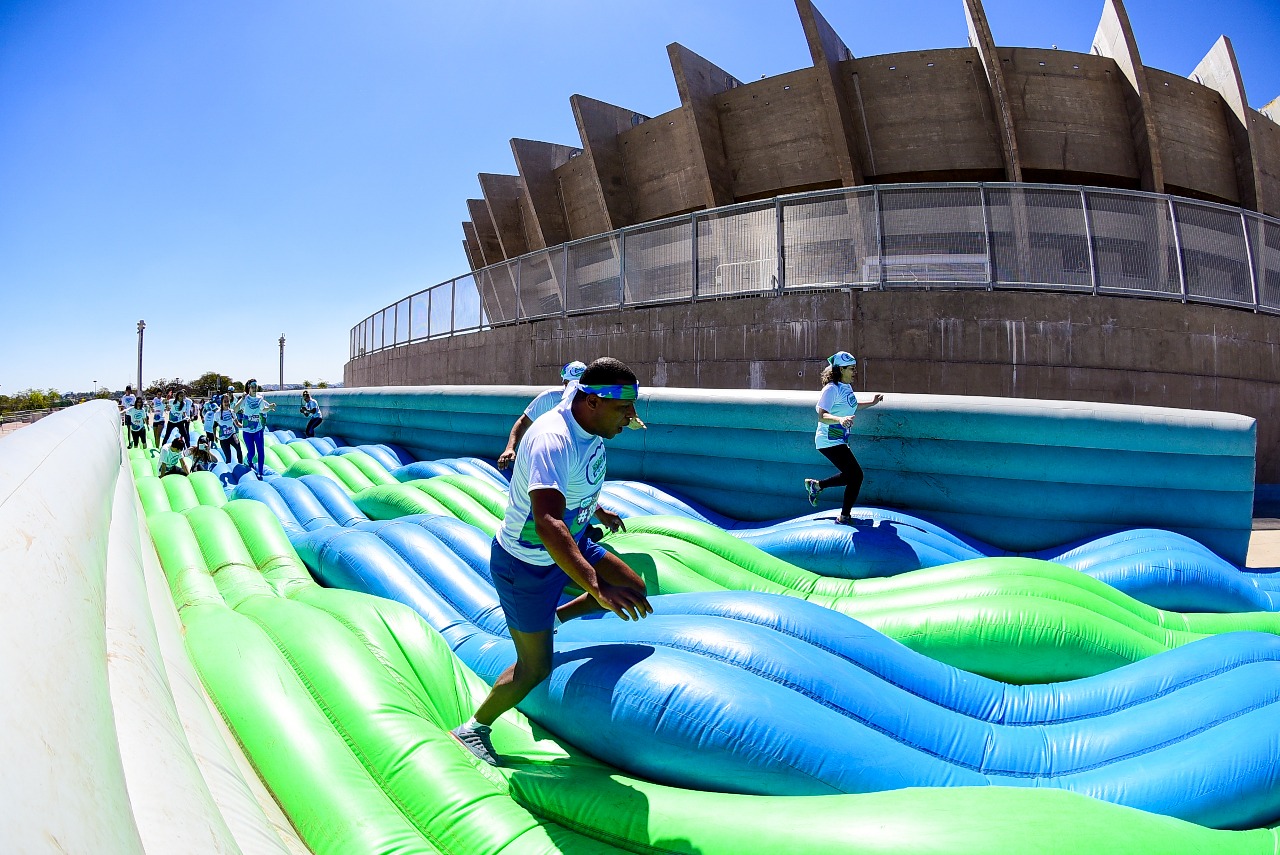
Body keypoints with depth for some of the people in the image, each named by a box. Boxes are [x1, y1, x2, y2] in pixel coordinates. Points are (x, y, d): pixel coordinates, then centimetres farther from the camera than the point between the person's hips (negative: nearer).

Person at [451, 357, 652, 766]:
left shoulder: (590, 426, -7)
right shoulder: (553, 441, -36)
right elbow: (547, 522, -49)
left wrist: (595, 509, 32)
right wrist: (597, 586, -57)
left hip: (570, 544, 8)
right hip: (526, 566, -8)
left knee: (634, 588, 10)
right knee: (535, 669, 3)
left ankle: (551, 619, 28)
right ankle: (472, 730, 27)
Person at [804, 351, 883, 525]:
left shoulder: (847, 387, 9)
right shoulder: (831, 388, -19)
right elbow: (822, 416, -28)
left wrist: (872, 403, 25)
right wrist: (840, 419, -43)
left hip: (839, 441, 10)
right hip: (830, 441, -10)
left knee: (850, 476, 16)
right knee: (856, 475, -11)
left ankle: (815, 485, 32)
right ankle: (844, 517, 1)